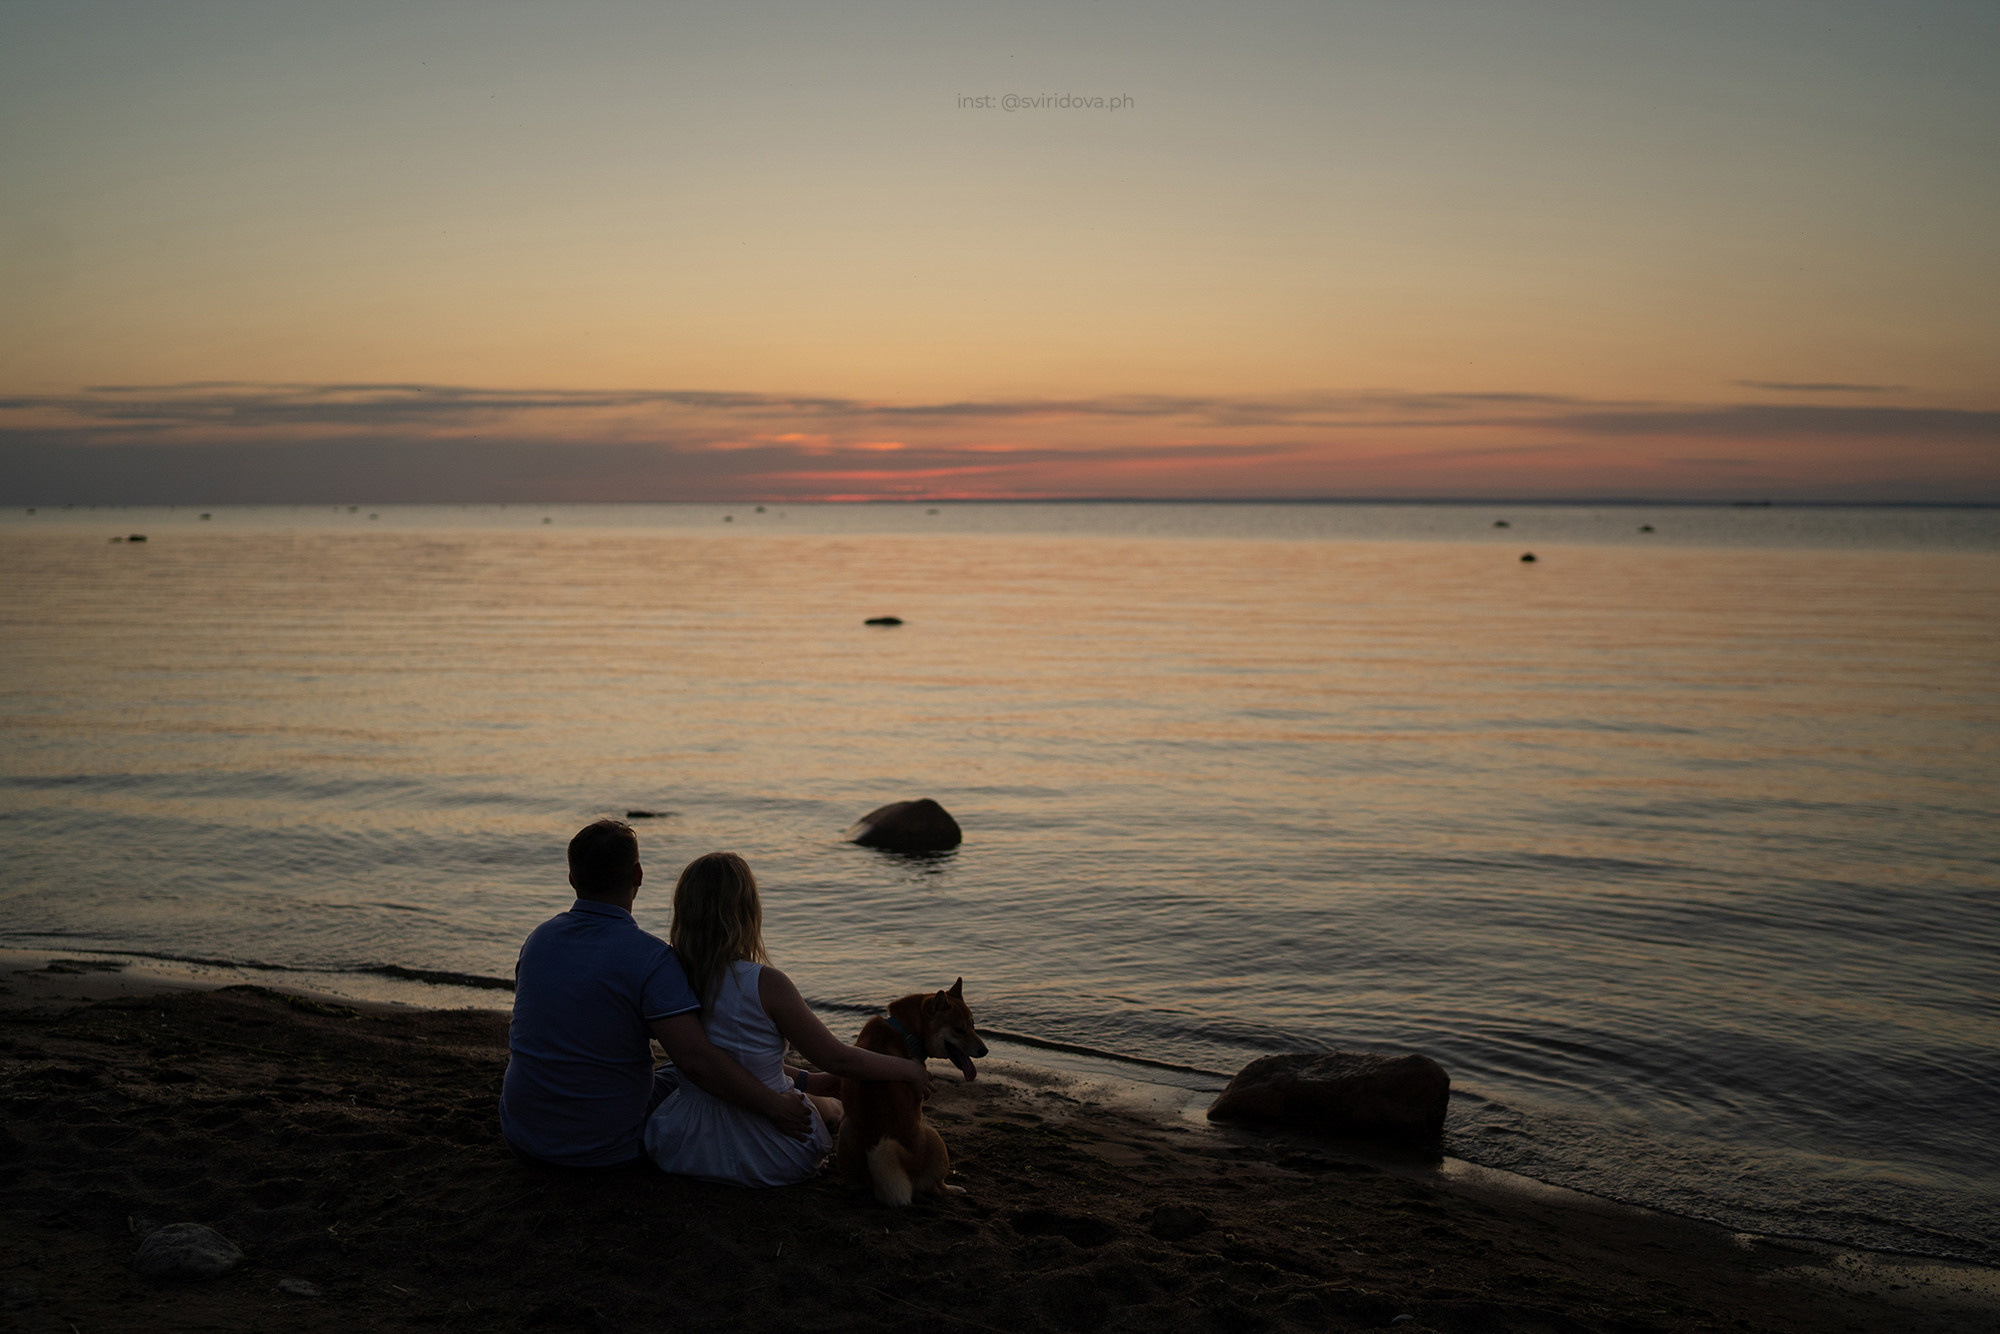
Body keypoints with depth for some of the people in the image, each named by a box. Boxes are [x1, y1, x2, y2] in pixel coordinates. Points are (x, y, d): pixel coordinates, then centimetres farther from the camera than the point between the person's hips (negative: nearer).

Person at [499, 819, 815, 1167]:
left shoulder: (538, 939, 1)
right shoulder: (650, 958, -21)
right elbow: (696, 1059, -29)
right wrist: (774, 1105, -19)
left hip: (521, 1135, 6)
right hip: (605, 1148, -6)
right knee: (681, 1079, 18)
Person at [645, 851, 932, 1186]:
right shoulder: (767, 985, -24)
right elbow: (836, 1059, -14)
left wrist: (802, 1080, 20)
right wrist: (907, 1068, 3)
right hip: (767, 1155, -4)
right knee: (833, 1107, 32)